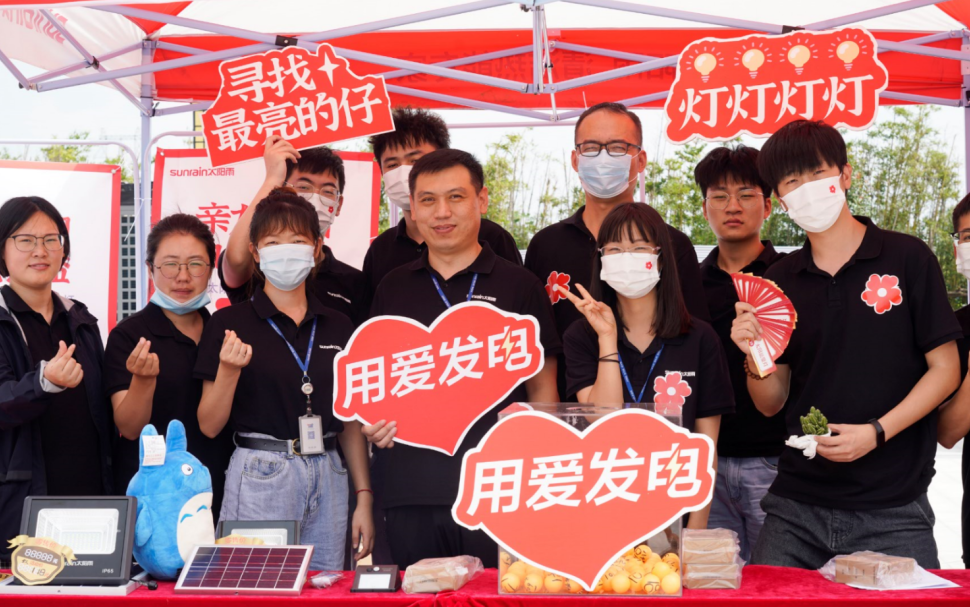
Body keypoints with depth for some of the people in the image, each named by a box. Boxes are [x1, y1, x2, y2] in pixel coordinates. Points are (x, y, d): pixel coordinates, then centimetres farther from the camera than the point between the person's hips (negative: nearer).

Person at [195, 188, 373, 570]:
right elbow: (209, 425, -2)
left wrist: (364, 497, 7)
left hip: (327, 477, 3)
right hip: (259, 477, -3)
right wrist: (229, 370, -18)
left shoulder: (337, 327, 8)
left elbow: (350, 421, 12)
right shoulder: (229, 323, -2)